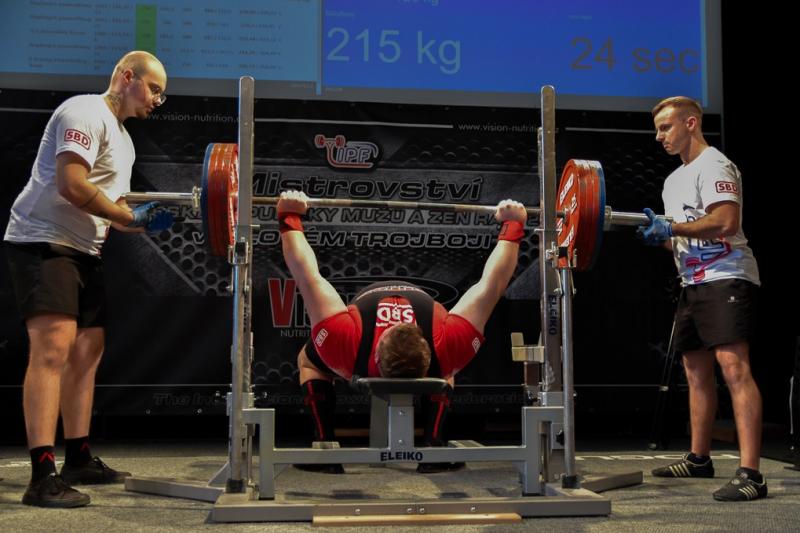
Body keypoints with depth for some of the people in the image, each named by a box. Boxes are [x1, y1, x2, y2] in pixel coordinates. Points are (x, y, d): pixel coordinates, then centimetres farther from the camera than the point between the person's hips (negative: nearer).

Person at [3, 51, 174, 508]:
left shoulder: (122, 138, 21)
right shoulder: (87, 113, -11)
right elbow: (71, 185, -23)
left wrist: (145, 221, 2)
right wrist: (133, 218, -14)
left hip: (83, 250, 11)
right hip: (43, 243, -11)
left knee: (87, 351, 11)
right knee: (54, 348, -20)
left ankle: (79, 459, 20)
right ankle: (43, 476, -22)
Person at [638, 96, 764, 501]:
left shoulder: (713, 166, -9)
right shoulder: (674, 180, 19)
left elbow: (725, 222, -23)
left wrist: (670, 228, -19)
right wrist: (659, 237, 3)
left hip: (726, 279, -10)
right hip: (693, 283, 10)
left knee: (733, 367, -19)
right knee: (696, 371, 15)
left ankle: (750, 474, -23)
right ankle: (699, 458, 26)